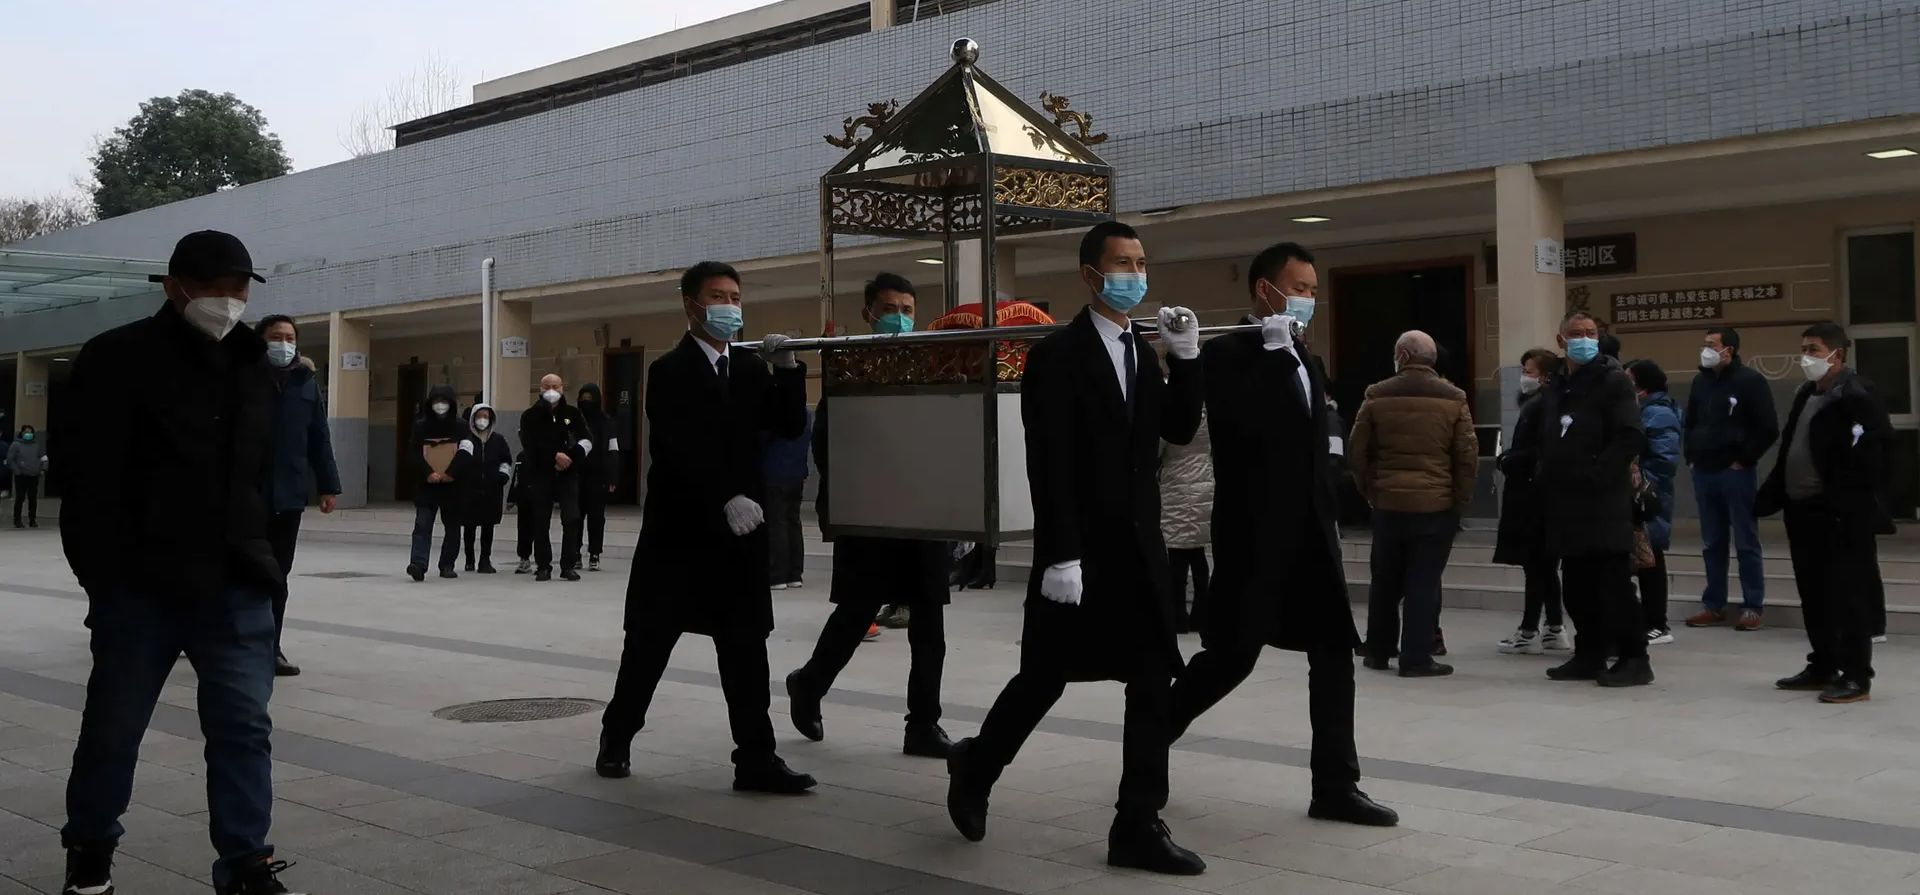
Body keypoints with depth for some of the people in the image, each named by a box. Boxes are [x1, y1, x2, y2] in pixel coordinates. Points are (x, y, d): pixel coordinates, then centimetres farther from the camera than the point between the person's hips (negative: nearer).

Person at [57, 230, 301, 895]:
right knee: (113, 728, 10)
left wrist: (252, 557, 12)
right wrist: (103, 575, -12)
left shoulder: (252, 363, 13)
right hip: (141, 584, -4)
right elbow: (90, 480, -9)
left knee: (244, 727, 2)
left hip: (234, 586, 4)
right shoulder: (117, 360, -5)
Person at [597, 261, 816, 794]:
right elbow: (679, 449, -18)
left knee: (746, 645, 2)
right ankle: (616, 737, 26)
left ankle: (756, 759, 3)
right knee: (649, 643, 8)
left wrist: (787, 368, -8)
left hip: (741, 528, 4)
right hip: (681, 528, -4)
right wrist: (726, 498, -29)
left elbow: (789, 427, 4)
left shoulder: (752, 368, 11)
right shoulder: (669, 371, -6)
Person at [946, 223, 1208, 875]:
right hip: (1080, 552, -6)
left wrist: (1185, 357, -4)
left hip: (1139, 548, 7)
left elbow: (1179, 431, 7)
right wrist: (1060, 556, -19)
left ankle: (1139, 825, 9)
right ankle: (975, 770, 31)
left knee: (1153, 682, 2)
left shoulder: (1142, 352, 13)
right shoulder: (1057, 356, -10)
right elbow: (1049, 468, -15)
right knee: (1043, 679, 6)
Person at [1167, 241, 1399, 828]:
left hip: (1310, 534, 8)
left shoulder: (1306, 361, 16)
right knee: (1231, 656, -1)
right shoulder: (1228, 354, -8)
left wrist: (1328, 519, 14)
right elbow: (1244, 421, -26)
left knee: (1334, 654, 4)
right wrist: (1277, 348, -19)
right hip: (1255, 535, -7)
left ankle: (1335, 787, 11)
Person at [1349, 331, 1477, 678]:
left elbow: (1357, 453, 1)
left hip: (1387, 503, 2)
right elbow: (1468, 456, -3)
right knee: (1423, 583, 1)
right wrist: (1460, 499, 7)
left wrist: (1370, 492, 12)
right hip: (1436, 505, -2)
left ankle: (1378, 651, 23)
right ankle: (1416, 658, 0)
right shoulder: (1453, 399, -1)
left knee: (1385, 581, 14)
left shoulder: (1376, 396, 0)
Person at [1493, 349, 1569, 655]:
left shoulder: (1539, 406, -16)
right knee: (1544, 565, 14)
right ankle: (1554, 630, 20)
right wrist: (1510, 460, 6)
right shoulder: (1535, 404, 14)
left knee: (1535, 564, -4)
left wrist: (1507, 462, -12)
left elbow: (1537, 454, -23)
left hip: (1533, 497, -10)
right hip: (1537, 495, 10)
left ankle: (1529, 633, 1)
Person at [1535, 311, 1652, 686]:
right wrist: (1546, 480, 10)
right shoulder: (1554, 388, 17)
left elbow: (1630, 438, -15)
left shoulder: (1614, 380, -5)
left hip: (1605, 502, -7)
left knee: (1614, 585, -7)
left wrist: (1596, 473, -19)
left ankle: (1634, 659, -1)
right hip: (1566, 503, 7)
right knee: (1577, 586, 11)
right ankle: (1589, 655, 20)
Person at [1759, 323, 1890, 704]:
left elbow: (1873, 454, -18)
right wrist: (1769, 498, 13)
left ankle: (1857, 677, 3)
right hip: (1804, 512, 9)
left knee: (1848, 596, -3)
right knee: (1814, 596, 15)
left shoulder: (1858, 394, -11)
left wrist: (1854, 503, -24)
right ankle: (1823, 667, 25)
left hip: (1841, 517, -9)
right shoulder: (1806, 394, 17)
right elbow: (1788, 452, 19)